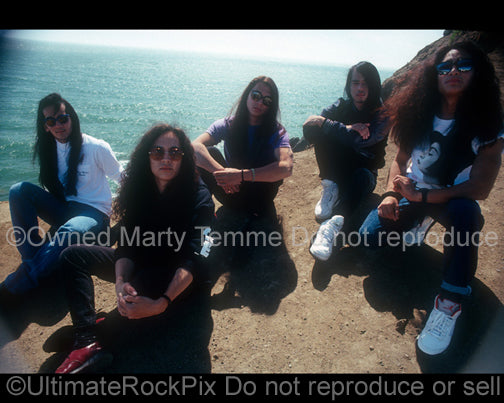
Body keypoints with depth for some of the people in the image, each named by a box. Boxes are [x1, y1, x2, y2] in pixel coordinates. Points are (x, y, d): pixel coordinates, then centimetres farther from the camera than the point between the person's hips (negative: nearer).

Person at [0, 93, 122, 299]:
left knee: (69, 231, -39)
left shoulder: (97, 148, -10)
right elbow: (51, 188, 18)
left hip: (94, 214, -6)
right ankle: (31, 257, -19)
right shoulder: (49, 149, 7)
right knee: (19, 190, -16)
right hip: (63, 209, 6)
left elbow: (122, 179, -4)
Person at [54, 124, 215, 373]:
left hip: (177, 278, -5)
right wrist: (121, 281, -29)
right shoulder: (137, 189, -6)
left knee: (146, 281, -37)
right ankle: (88, 342, -23)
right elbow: (126, 245, -10)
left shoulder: (199, 196, -21)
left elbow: (193, 258, -30)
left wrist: (161, 303, -42)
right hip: (140, 266, 6)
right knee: (73, 256, -5)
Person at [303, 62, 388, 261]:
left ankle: (333, 224, -56)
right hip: (337, 169, 3)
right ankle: (330, 188, -23)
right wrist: (346, 129, -29)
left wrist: (324, 123, -24)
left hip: (364, 173, -2)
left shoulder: (381, 115, -9)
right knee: (322, 132, -21)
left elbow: (360, 142, -30)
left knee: (361, 176, -39)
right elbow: (309, 131, -17)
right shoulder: (340, 106, -1)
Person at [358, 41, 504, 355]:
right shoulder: (421, 115, -4)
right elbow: (400, 160, 3)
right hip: (412, 192, 3)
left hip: (453, 198, -3)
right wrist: (391, 194, -16)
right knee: (370, 235, -18)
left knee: (465, 211, -39)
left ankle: (450, 303, -28)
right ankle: (413, 223, 17)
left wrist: (420, 195, -26)